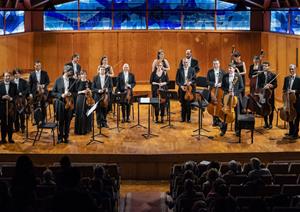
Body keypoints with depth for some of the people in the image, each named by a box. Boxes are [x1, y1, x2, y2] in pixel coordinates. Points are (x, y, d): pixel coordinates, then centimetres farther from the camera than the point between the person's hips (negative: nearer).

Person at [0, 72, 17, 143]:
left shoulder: (14, 85, 4)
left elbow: (16, 95, 4)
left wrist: (12, 98, -13)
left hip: (11, 106, 1)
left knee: (10, 123, 3)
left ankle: (10, 138, 13)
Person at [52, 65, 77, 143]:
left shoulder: (73, 80, 3)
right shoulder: (58, 80, -2)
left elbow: (75, 92, 10)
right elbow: (53, 92, 0)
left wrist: (71, 94, -12)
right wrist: (61, 95, -15)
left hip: (69, 103, 2)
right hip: (60, 103, -1)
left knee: (68, 122, 7)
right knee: (61, 122, 6)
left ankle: (66, 137, 21)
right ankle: (60, 137, 19)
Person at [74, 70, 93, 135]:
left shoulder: (89, 82, 6)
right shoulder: (78, 82, -3)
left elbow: (90, 90, 11)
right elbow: (76, 92, -4)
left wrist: (89, 91, -11)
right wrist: (82, 91, -19)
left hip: (87, 99, 3)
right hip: (80, 99, -3)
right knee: (80, 114, -4)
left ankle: (87, 128, 18)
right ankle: (80, 130, 1)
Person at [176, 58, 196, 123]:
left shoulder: (192, 70, 4)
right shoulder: (179, 70, 5)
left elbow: (194, 79, 5)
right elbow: (177, 80, 5)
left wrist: (190, 82, -14)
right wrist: (181, 86, -10)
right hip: (182, 89, 1)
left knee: (188, 104, -2)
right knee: (183, 104, 4)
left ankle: (188, 118, 7)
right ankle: (183, 118, 14)